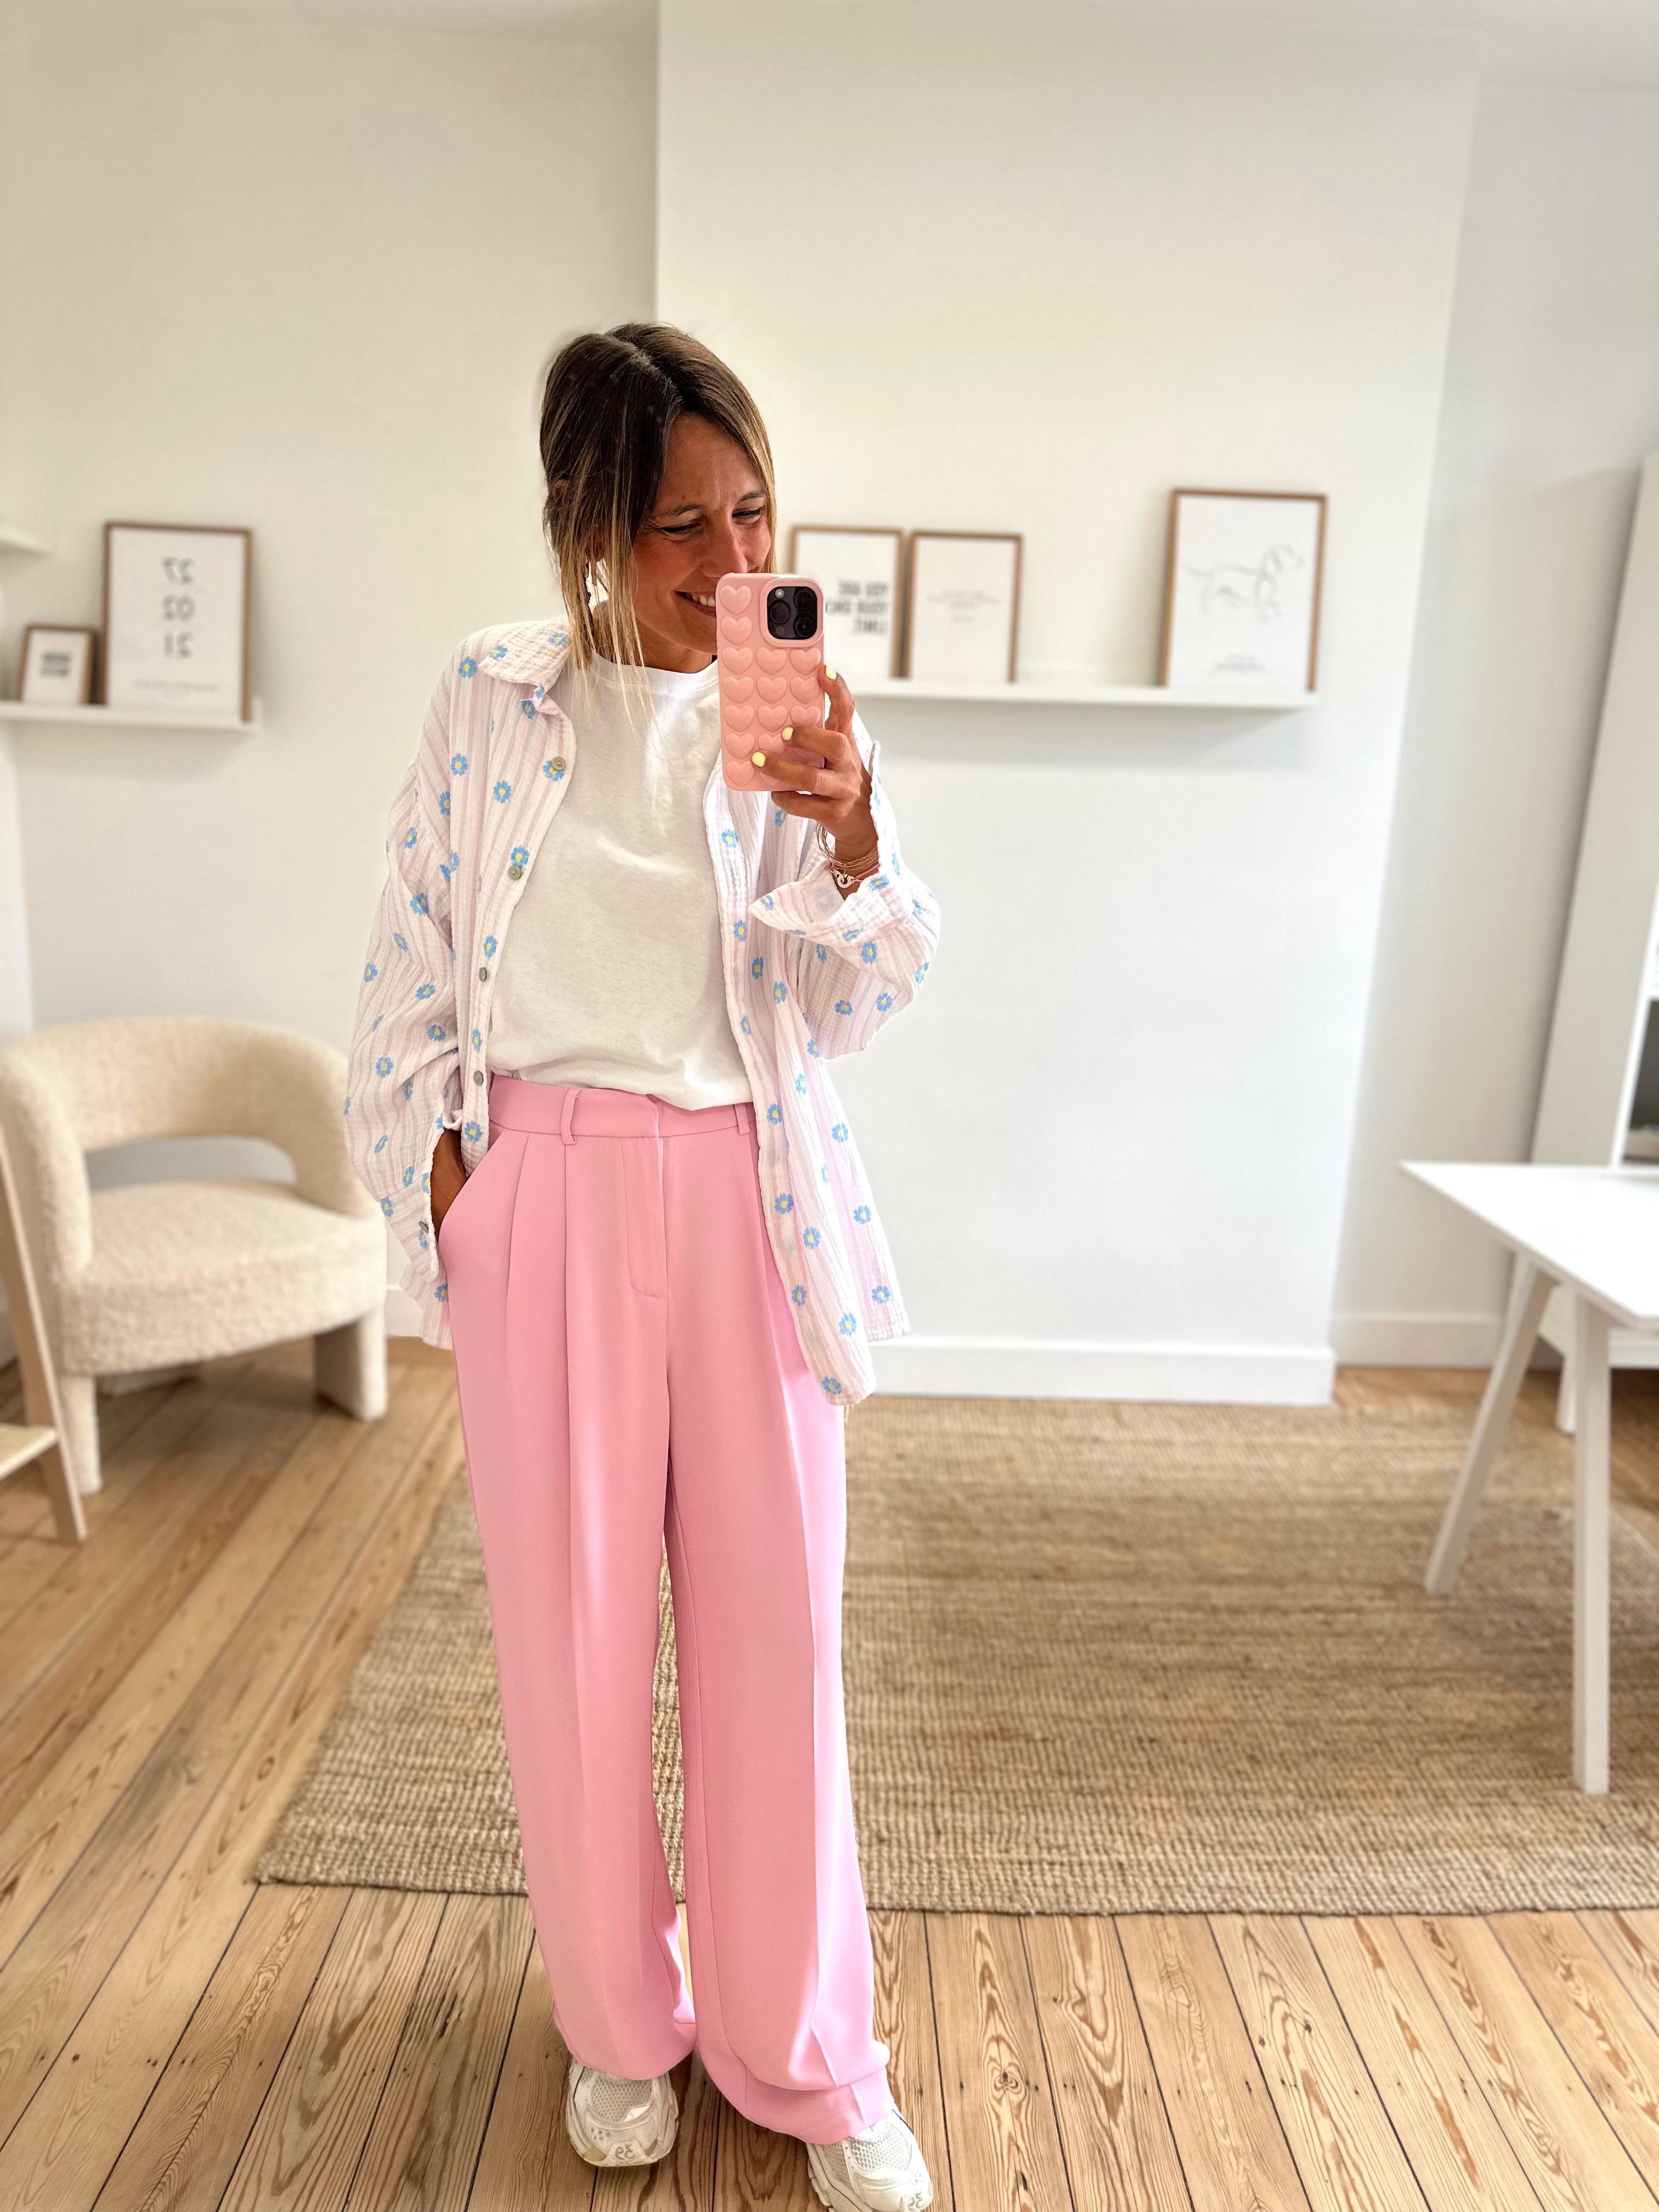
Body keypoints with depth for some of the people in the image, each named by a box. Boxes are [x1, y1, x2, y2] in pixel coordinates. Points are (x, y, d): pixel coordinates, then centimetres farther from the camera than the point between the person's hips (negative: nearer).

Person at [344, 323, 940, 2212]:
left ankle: (803, 2057, 32)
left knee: (774, 1626, 8)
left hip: (752, 1203, 1)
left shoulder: (799, 713, 5)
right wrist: (439, 1184, 1)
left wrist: (853, 838, -19)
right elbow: (415, 961, 5)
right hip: (550, 1191, 0)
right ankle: (621, 2021, 38)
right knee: (573, 1629, 11)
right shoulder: (493, 698, 2)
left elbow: (853, 1004, -1)